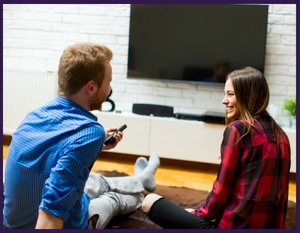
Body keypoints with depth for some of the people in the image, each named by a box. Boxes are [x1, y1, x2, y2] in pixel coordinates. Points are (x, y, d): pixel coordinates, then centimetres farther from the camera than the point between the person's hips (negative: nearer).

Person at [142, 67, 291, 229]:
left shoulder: (237, 129, -12)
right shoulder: (280, 135, 9)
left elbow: (222, 189, -11)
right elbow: (277, 188, 14)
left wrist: (199, 213, 7)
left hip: (234, 225, -8)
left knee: (150, 201, 3)